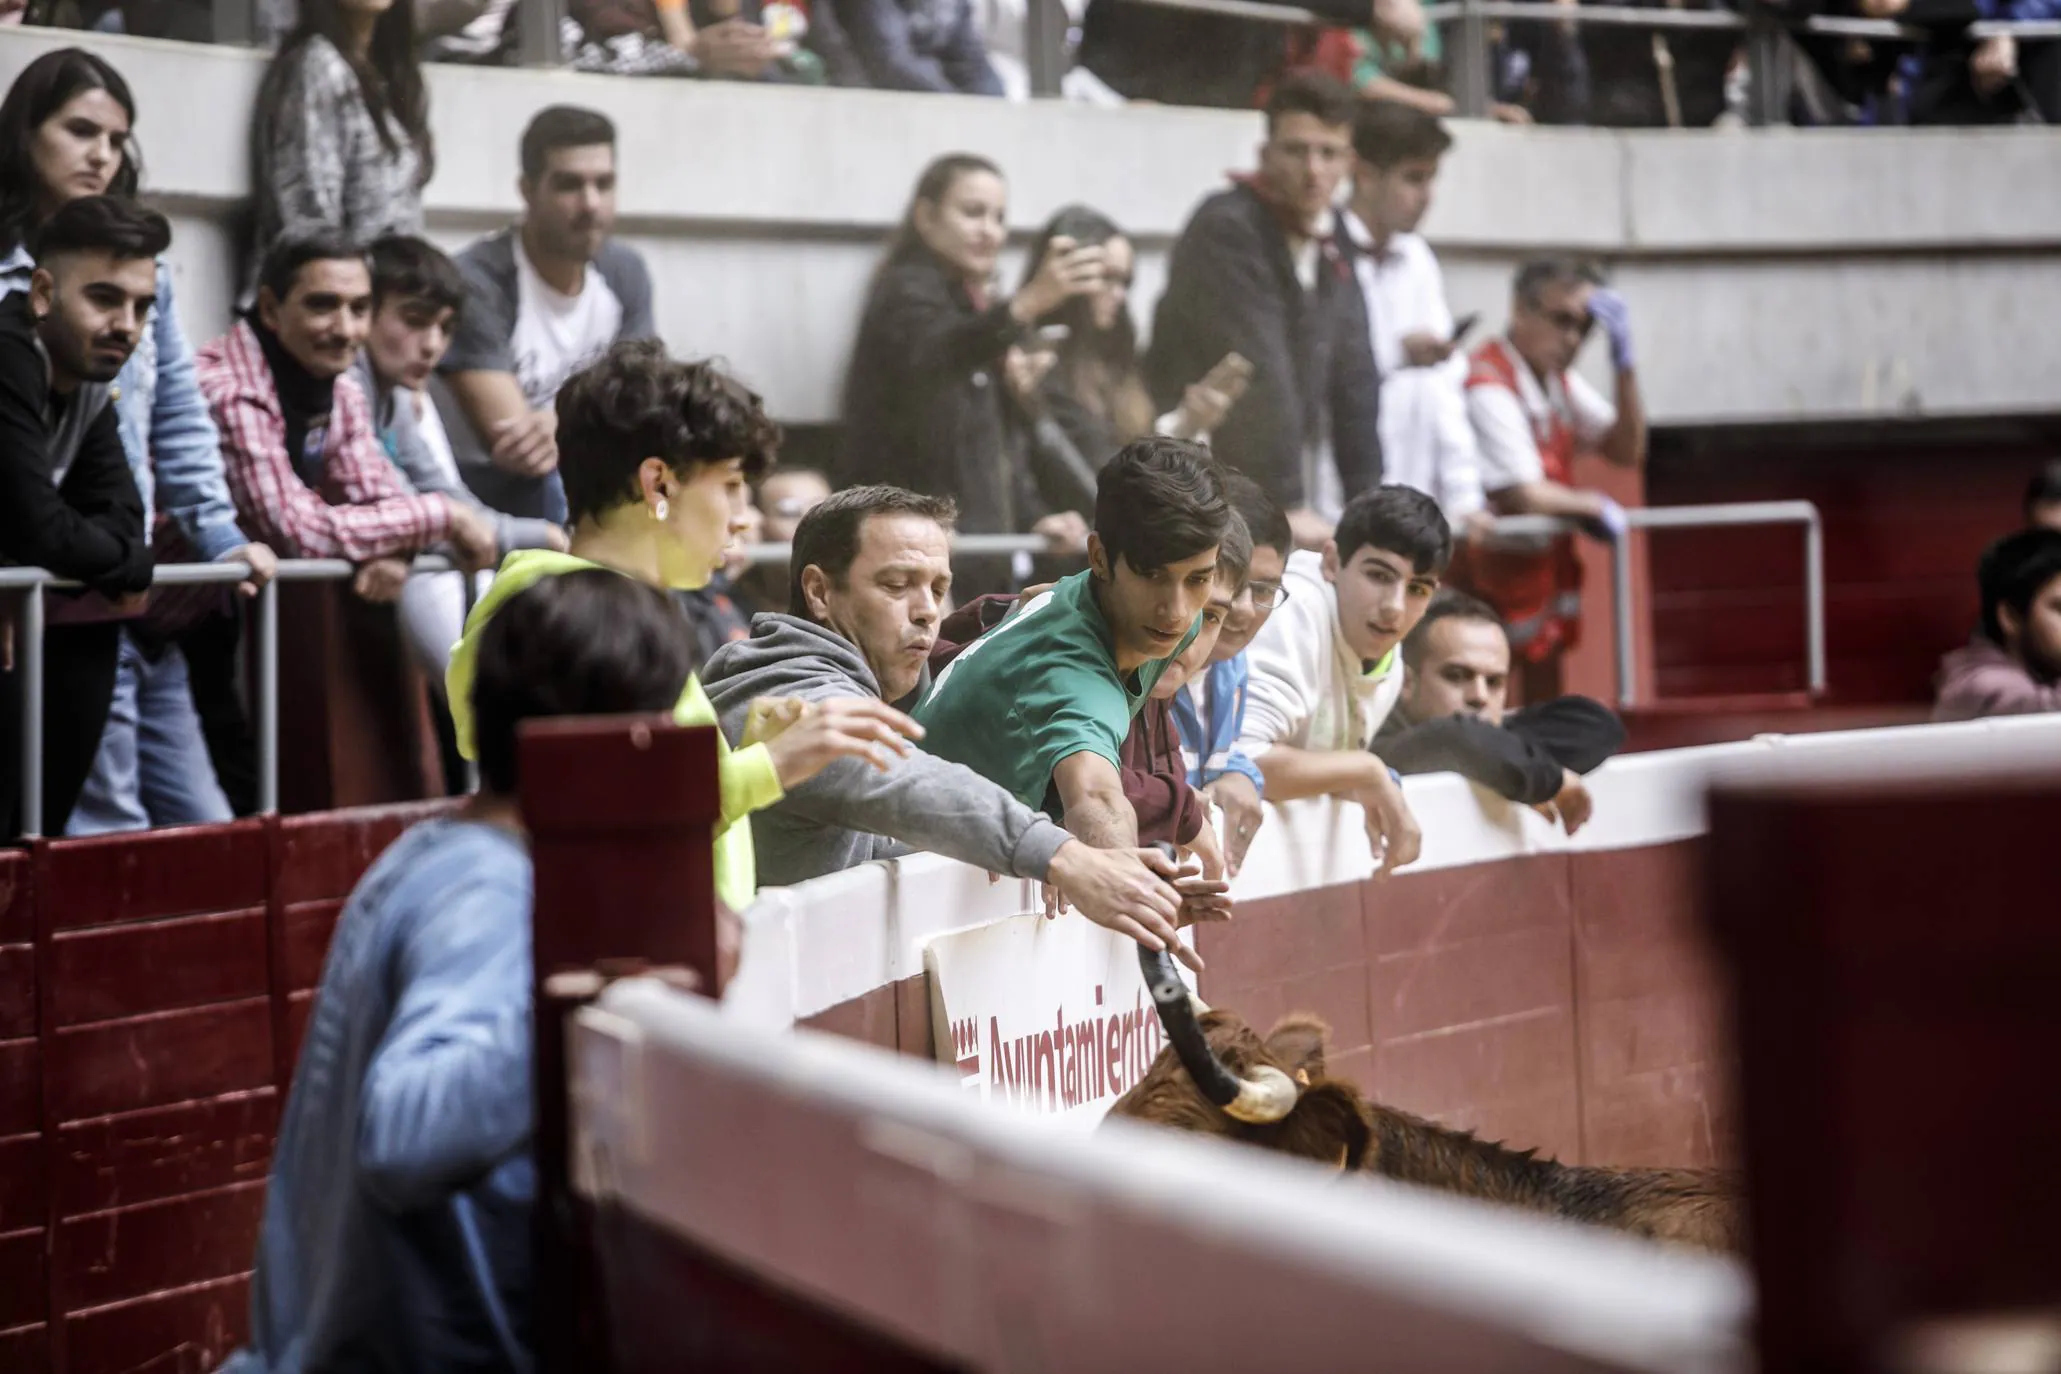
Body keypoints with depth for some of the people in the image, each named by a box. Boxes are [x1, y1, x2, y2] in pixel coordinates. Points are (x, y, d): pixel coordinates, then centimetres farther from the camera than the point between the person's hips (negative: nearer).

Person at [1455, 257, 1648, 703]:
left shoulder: (1560, 381, 9)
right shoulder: (1488, 386, -21)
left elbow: (1627, 450, 8)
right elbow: (1525, 495, -26)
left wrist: (1625, 361, -3)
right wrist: (1594, 506, -8)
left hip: (1548, 562, 9)